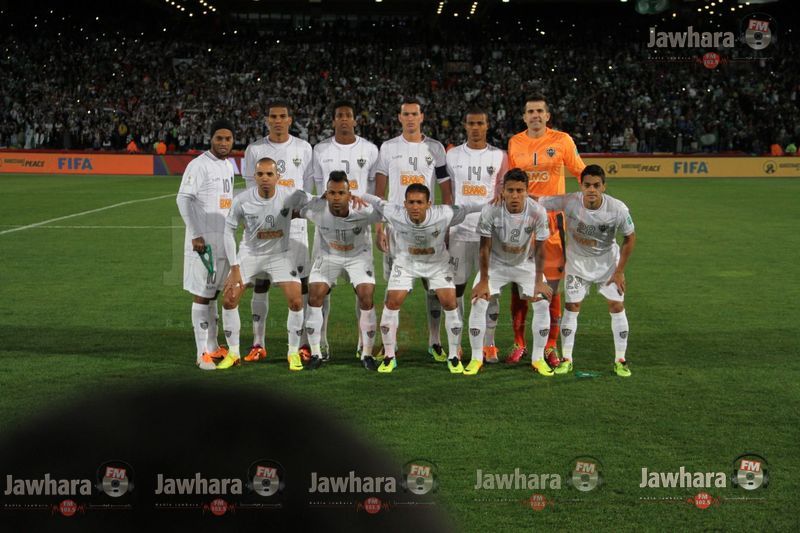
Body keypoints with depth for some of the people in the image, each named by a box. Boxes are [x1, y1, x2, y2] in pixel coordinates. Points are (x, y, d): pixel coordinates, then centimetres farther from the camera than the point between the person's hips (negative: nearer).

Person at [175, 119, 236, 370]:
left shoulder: (229, 165, 14)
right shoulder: (199, 165, -12)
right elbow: (183, 199, -17)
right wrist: (196, 235, -22)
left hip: (223, 239, 8)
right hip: (203, 240, -8)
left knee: (213, 293, 15)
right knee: (201, 295, -4)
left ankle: (212, 346, 23)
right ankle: (203, 353, -1)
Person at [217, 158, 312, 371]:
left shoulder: (290, 196, -19)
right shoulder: (242, 200, -19)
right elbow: (229, 230, -8)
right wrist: (234, 268, -11)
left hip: (280, 255, -1)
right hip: (249, 255, 1)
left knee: (296, 301, -13)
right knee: (228, 299, -7)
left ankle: (294, 352, 7)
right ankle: (233, 353, 10)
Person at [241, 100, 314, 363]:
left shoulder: (303, 148, 6)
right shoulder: (254, 149, 4)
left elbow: (307, 187, 10)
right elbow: (252, 188, 7)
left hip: (295, 224, 0)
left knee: (301, 282, -1)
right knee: (260, 283, 1)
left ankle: (303, 342, 7)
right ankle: (258, 344, 7)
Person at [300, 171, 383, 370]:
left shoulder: (363, 211, -33)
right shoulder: (316, 209, -28)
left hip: (359, 255, -1)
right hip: (327, 254, 1)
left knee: (366, 300, -13)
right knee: (314, 297, -10)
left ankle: (367, 354, 4)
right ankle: (316, 353, 4)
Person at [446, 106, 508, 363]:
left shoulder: (499, 156, 5)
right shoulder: (452, 155, 8)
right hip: (459, 231, 1)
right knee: (456, 287, 1)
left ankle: (489, 344, 10)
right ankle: (455, 344, 10)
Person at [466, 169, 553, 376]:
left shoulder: (538, 212, -27)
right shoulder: (490, 210, -29)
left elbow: (539, 248, -14)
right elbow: (485, 247, -18)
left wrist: (539, 281, -11)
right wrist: (484, 281, -15)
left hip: (525, 264, 1)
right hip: (495, 263, -1)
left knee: (543, 304, -9)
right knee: (478, 302, -14)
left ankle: (538, 358, 7)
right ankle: (476, 358, 1)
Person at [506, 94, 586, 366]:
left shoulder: (562, 140, 0)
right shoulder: (514, 143, 7)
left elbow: (582, 173, 8)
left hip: (552, 219, -2)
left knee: (551, 286, 1)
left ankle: (551, 346, 12)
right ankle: (519, 344, 16)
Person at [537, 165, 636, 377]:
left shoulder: (618, 209, -26)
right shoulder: (569, 202, -28)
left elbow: (630, 238, -10)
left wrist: (619, 271, -9)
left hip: (608, 261, 0)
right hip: (578, 261, 0)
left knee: (617, 306, -2)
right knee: (571, 306, -2)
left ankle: (620, 360, 11)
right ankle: (566, 359, 10)